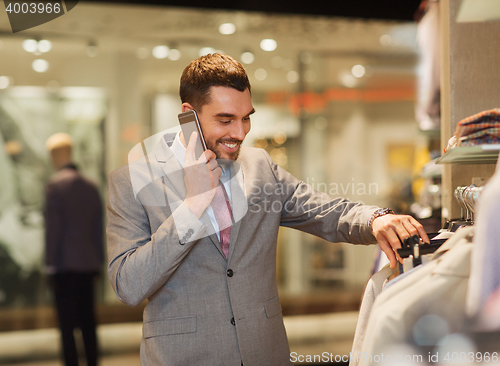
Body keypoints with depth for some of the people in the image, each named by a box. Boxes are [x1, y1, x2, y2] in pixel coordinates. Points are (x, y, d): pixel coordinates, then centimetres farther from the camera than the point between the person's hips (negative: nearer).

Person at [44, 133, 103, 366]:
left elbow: (53, 228, -11)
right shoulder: (91, 186, 11)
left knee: (67, 325, -5)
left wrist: (50, 264, -7)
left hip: (65, 266, -6)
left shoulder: (55, 185, -8)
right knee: (88, 323, 11)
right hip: (88, 264, 6)